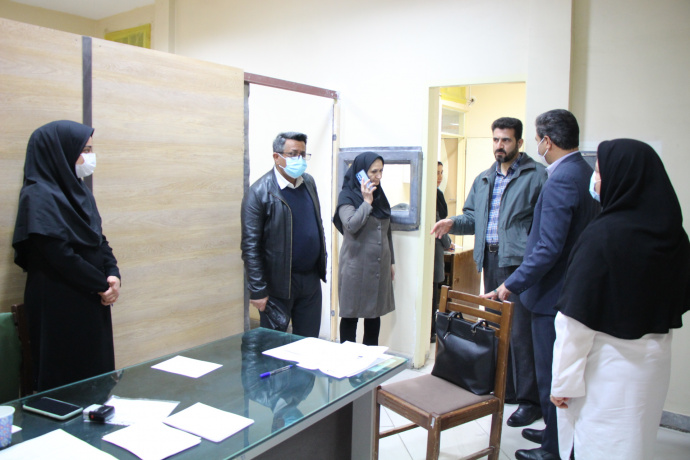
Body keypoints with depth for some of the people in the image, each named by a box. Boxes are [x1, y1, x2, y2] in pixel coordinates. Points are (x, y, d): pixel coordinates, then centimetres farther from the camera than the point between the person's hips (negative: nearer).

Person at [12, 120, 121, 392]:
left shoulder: (80, 192, 11)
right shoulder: (39, 197, -15)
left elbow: (100, 240, 11)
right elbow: (59, 255, -21)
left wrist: (113, 275, -6)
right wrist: (102, 285, -13)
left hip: (91, 303, 8)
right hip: (59, 307, -8)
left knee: (98, 370, 13)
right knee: (65, 378, 3)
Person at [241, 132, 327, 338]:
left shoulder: (309, 182, 6)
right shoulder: (259, 193, -14)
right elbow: (250, 246, -15)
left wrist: (322, 263, 14)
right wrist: (258, 291, -15)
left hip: (311, 279, 6)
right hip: (278, 284, -5)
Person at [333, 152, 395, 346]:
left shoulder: (380, 195, 11)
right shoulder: (347, 197, -6)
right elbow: (351, 225, -24)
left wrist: (391, 261, 18)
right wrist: (367, 201, -19)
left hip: (379, 266, 6)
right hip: (356, 267, -6)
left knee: (375, 314, 12)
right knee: (351, 315, 4)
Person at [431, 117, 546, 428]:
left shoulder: (536, 175, -4)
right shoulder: (483, 180, 19)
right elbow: (473, 217, 21)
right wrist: (453, 223, 0)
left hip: (519, 262, -7)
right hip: (490, 260, 7)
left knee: (520, 331, -6)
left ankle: (530, 400, 8)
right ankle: (504, 390, 30)